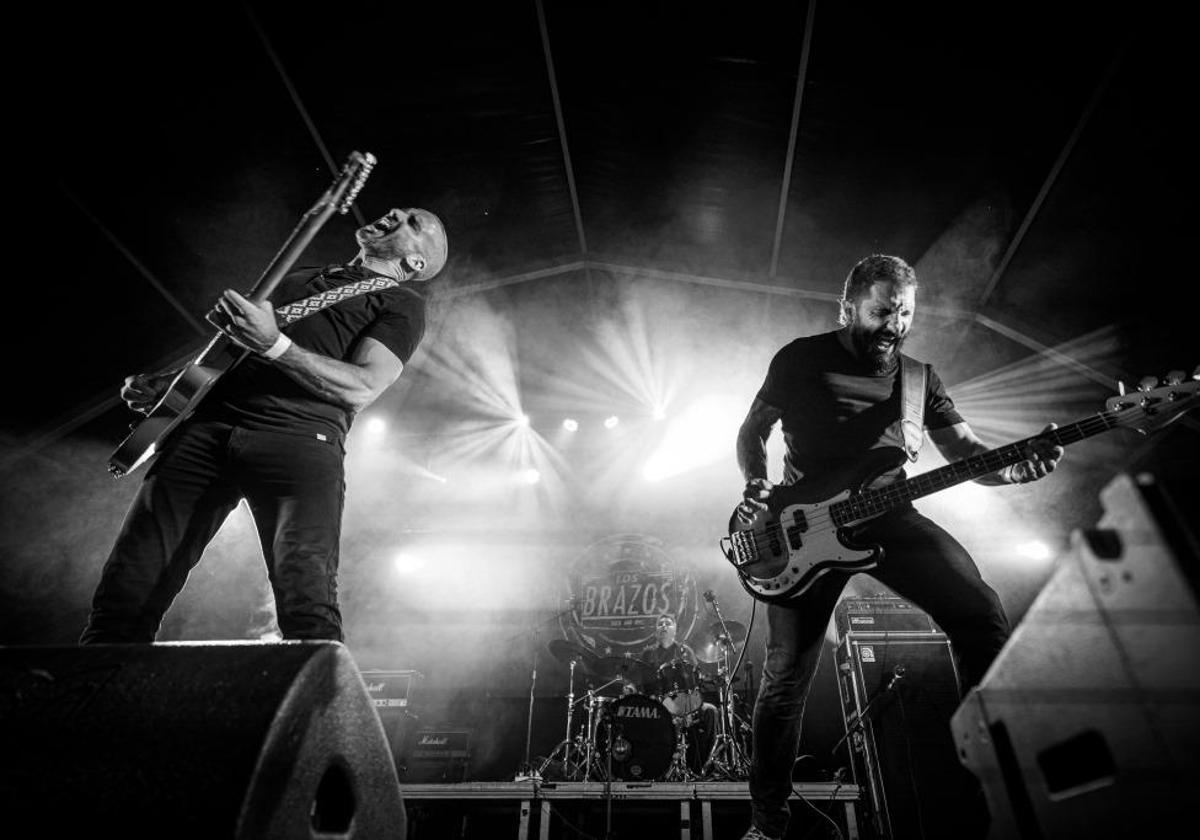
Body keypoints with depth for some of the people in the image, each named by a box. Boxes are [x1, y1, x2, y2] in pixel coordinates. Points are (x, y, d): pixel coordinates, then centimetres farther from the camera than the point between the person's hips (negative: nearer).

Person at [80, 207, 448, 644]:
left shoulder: (402, 303, 12)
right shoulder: (297, 278, 32)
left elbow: (362, 389, -5)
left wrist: (274, 346, -16)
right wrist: (163, 384, 16)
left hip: (300, 438, -5)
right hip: (208, 426, 6)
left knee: (307, 596, -23)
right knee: (127, 591, -2)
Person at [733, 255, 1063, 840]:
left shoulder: (918, 375, 10)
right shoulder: (801, 359, 2)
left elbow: (965, 449, 6)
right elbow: (751, 431, 8)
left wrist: (1016, 466, -15)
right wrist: (755, 485, -11)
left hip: (887, 514, 3)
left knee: (981, 612, -19)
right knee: (786, 675, -3)